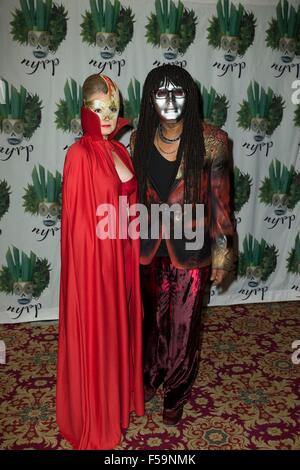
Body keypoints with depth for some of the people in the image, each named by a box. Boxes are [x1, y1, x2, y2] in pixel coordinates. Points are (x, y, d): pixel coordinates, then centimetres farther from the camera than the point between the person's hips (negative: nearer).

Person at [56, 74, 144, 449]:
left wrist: (130, 253, 11)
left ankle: (118, 396, 43)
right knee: (94, 332, 8)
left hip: (121, 252, 7)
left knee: (118, 324, 20)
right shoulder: (80, 154, -16)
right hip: (93, 255, -7)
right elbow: (76, 218, -16)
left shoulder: (119, 150, 7)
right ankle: (93, 419, 30)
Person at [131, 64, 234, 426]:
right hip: (150, 249, 3)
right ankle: (150, 377, 48)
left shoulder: (210, 140, -12)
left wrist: (221, 254, -5)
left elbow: (220, 200, -7)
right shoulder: (140, 140, -4)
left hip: (191, 251, -2)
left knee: (183, 326, 12)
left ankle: (176, 394, 38)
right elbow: (133, 196, 4)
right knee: (152, 319, 20)